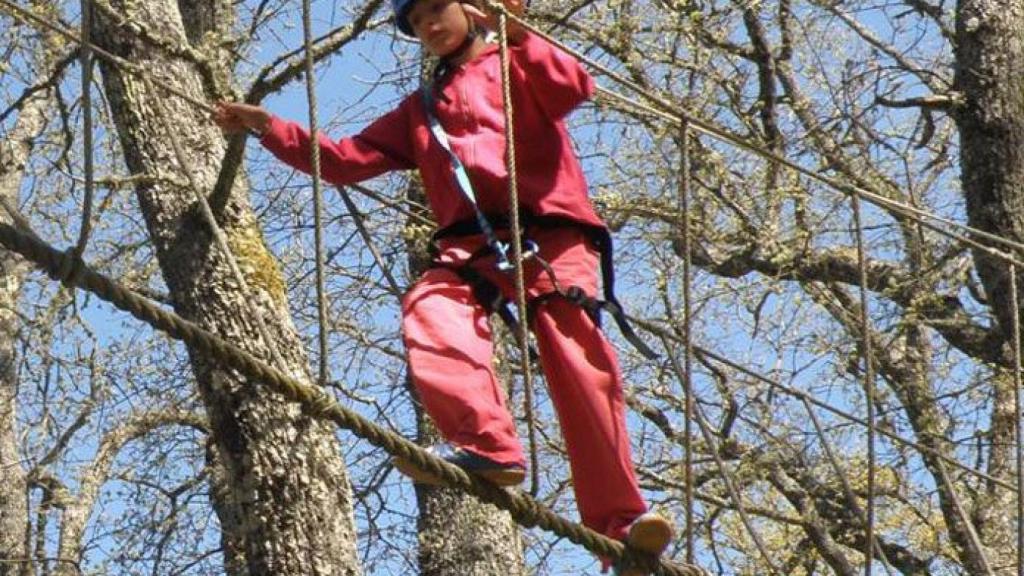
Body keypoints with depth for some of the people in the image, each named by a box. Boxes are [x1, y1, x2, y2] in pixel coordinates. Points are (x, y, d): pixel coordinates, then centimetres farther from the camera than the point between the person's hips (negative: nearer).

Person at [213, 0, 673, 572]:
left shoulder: (518, 65, 16)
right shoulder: (420, 109, 32)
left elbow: (574, 87, -6)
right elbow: (346, 159, 29)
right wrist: (268, 127, 20)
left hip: (548, 231, -3)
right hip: (471, 243, 4)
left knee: (582, 369, -15)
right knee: (429, 308, -30)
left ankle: (621, 521, -15)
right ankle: (486, 444, -44)